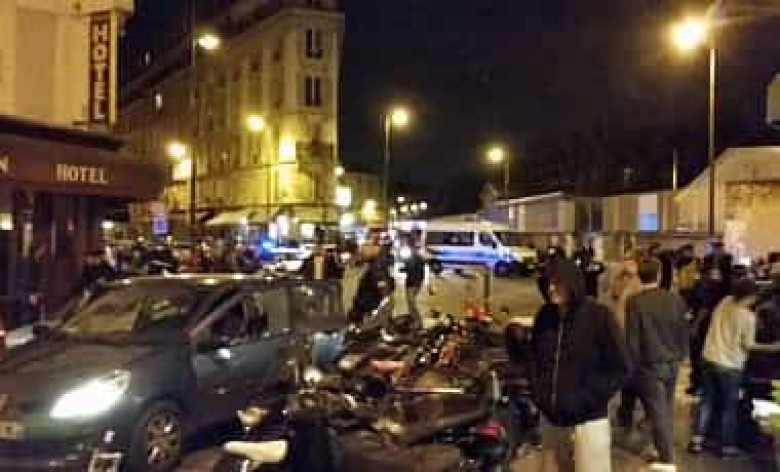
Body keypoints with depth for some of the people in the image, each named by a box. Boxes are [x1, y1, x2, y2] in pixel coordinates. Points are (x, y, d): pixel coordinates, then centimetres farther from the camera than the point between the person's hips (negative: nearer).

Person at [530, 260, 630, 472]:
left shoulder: (599, 316, -10)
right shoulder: (545, 316, 5)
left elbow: (619, 368, -9)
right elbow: (534, 357, 19)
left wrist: (586, 400, -14)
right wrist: (538, 392, 5)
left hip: (587, 421, -5)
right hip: (550, 419, 5)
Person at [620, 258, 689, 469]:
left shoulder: (635, 302, -17)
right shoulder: (676, 299, -5)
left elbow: (632, 339, -14)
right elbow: (683, 332, 4)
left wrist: (632, 365, -2)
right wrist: (679, 356, 17)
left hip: (650, 365, -4)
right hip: (672, 364, 5)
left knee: (658, 412, 4)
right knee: (666, 410, 18)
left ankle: (667, 459, 11)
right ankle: (666, 450, 30)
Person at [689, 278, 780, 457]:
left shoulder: (724, 303, 0)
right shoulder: (748, 316, -15)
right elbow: (748, 345, -10)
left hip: (711, 360, 5)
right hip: (730, 366, -5)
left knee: (706, 401, 14)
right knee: (729, 407, 9)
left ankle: (697, 440, 13)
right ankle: (727, 446, 17)